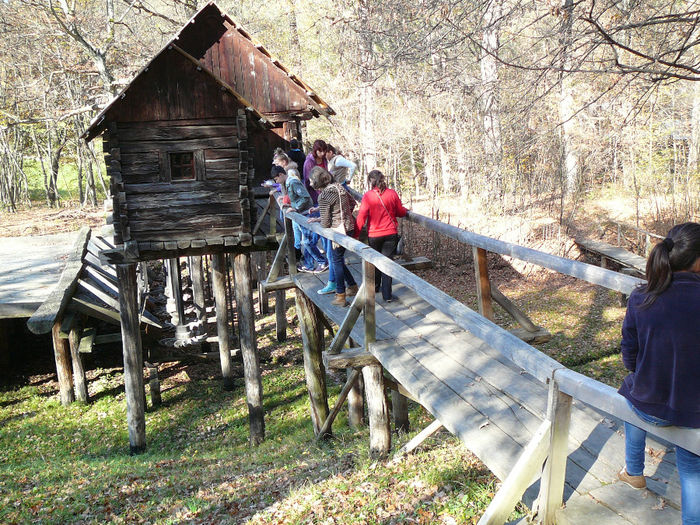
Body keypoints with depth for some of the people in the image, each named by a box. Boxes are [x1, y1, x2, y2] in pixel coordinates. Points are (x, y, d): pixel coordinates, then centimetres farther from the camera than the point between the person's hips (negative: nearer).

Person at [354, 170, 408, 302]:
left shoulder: (367, 196, -11)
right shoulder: (392, 193, -4)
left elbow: (361, 217, -12)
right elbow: (401, 212, 6)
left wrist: (356, 234, -4)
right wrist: (406, 210, 29)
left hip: (374, 235, -1)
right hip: (391, 234, 1)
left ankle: (375, 287, 38)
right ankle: (387, 295, 2)